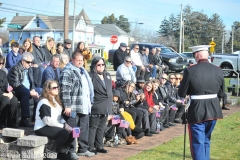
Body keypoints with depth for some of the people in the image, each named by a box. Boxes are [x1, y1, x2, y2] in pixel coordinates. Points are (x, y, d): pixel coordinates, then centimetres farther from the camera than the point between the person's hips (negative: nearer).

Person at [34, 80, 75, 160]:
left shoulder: (56, 101, 15)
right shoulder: (44, 103, -14)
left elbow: (59, 117, 17)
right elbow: (48, 121, -20)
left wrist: (65, 124, -3)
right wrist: (63, 126, -17)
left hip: (52, 127, 9)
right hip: (42, 128, -9)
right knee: (65, 133, -28)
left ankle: (60, 152, 7)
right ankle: (52, 153, -13)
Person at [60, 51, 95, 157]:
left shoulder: (83, 71, 19)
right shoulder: (68, 72, -10)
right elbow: (65, 90, -17)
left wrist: (90, 102, 22)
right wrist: (67, 106, -21)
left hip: (85, 106, 9)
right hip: (74, 108, -9)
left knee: (84, 128, 14)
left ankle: (83, 149, 24)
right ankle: (70, 151, 5)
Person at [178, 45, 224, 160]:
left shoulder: (190, 71, -14)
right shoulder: (218, 71, -1)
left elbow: (181, 93, -6)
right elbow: (221, 94, 9)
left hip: (197, 111, -5)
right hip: (213, 111, 5)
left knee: (198, 143, 2)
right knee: (206, 140, 22)